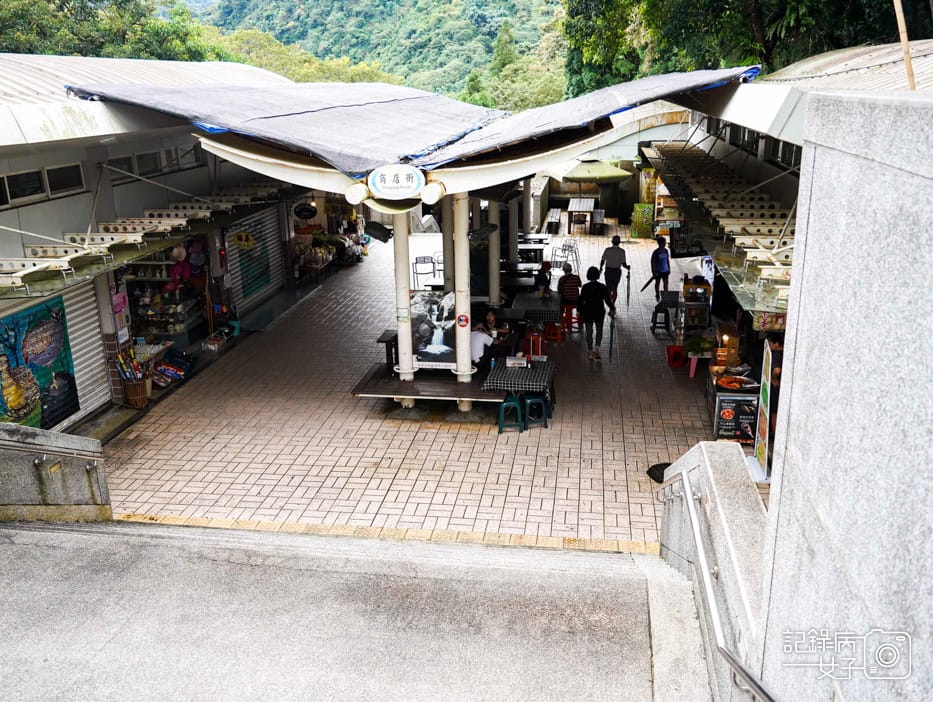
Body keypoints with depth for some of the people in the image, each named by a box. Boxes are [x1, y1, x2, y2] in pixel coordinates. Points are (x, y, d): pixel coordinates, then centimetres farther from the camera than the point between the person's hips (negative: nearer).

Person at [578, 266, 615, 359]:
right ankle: (597, 347, 0)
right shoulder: (602, 287, -10)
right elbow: (608, 300, -7)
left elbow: (581, 300, -7)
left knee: (589, 332, 11)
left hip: (587, 313, 0)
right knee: (599, 331, 17)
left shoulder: (585, 287, -11)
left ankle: (590, 351, 16)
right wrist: (612, 309, 7)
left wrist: (580, 311, 5)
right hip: (599, 312, 0)